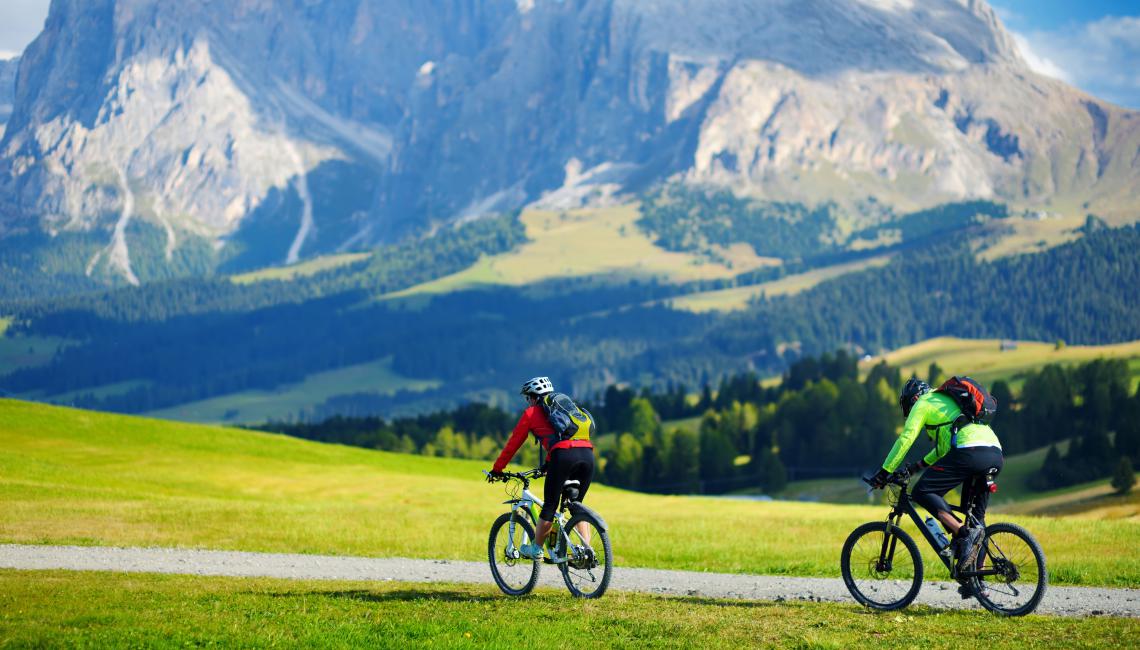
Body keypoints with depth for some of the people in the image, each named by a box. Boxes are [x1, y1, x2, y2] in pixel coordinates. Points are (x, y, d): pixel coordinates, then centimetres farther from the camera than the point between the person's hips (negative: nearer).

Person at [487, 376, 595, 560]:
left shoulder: (531, 413, 17)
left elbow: (513, 443, 20)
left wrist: (497, 469, 29)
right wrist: (548, 464, 59)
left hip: (564, 455, -5)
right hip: (587, 453, 5)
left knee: (549, 505, 8)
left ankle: (536, 549, 18)